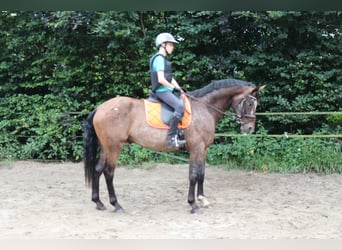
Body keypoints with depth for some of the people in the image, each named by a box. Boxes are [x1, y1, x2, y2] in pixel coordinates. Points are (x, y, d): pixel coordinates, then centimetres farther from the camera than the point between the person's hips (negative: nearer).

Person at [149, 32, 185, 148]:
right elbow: (161, 79, -21)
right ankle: (171, 137, -26)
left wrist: (179, 89, 10)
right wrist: (174, 87, -12)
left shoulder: (164, 59, 20)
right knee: (180, 106, -28)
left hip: (167, 90, 11)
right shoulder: (159, 58, -11)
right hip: (162, 91, -11)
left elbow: (170, 78, 22)